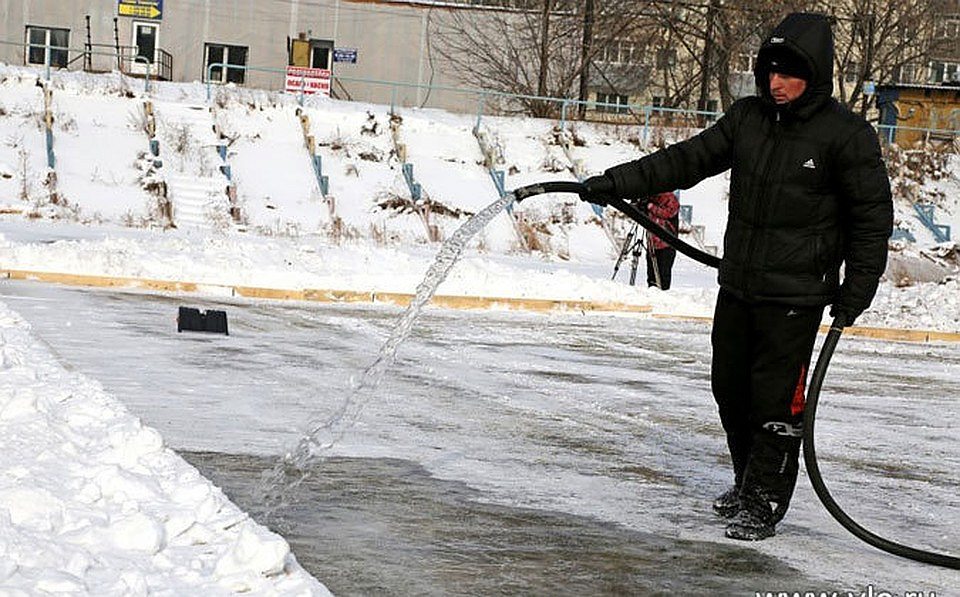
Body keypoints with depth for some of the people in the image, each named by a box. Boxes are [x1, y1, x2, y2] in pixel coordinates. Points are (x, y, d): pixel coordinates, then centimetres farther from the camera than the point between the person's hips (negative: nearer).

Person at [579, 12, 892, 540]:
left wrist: (856, 292, -6)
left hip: (795, 295, -6)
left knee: (775, 398, -5)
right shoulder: (747, 118, 5)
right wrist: (615, 183, -1)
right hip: (737, 285, 6)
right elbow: (686, 160, 7)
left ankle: (765, 503, 7)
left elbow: (873, 216, -5)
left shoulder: (847, 135, -10)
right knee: (730, 387, 13)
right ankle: (748, 482, 31)